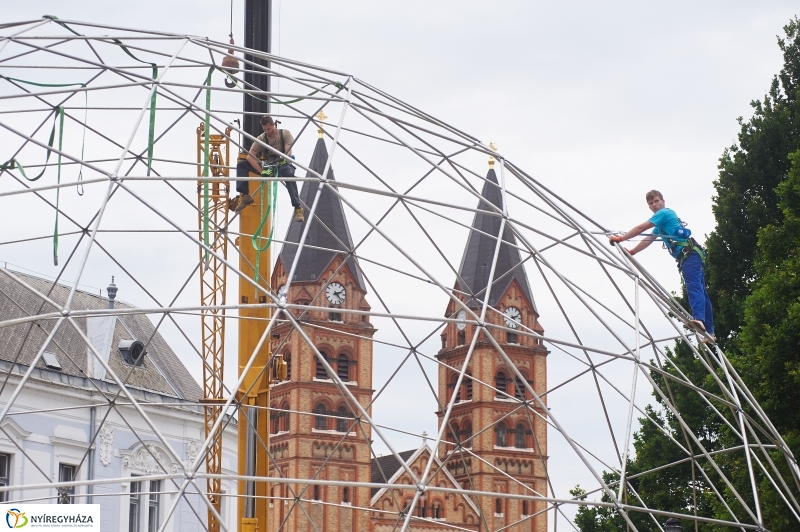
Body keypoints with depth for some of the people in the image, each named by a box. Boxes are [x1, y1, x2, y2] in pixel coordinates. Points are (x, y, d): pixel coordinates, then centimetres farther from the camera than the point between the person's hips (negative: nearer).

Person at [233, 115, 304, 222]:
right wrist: (261, 171, -22)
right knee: (241, 165, -10)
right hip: (268, 166, 4)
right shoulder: (261, 139, -2)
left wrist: (281, 158, -37)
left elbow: (288, 153, -16)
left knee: (289, 174, -42)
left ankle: (298, 208, -44)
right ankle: (244, 196, -17)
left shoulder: (285, 134, -6)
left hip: (283, 165, -4)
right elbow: (250, 156, -11)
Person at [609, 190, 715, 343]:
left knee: (693, 286, -28)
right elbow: (648, 240, 34)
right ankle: (709, 331, 9)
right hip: (690, 256, 10)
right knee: (699, 291, 8)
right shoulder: (661, 222, 29)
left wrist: (620, 239, -4)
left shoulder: (664, 213, -2)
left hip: (689, 254, -10)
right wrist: (632, 251, 27)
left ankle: (698, 318, -47)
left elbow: (640, 228, -8)